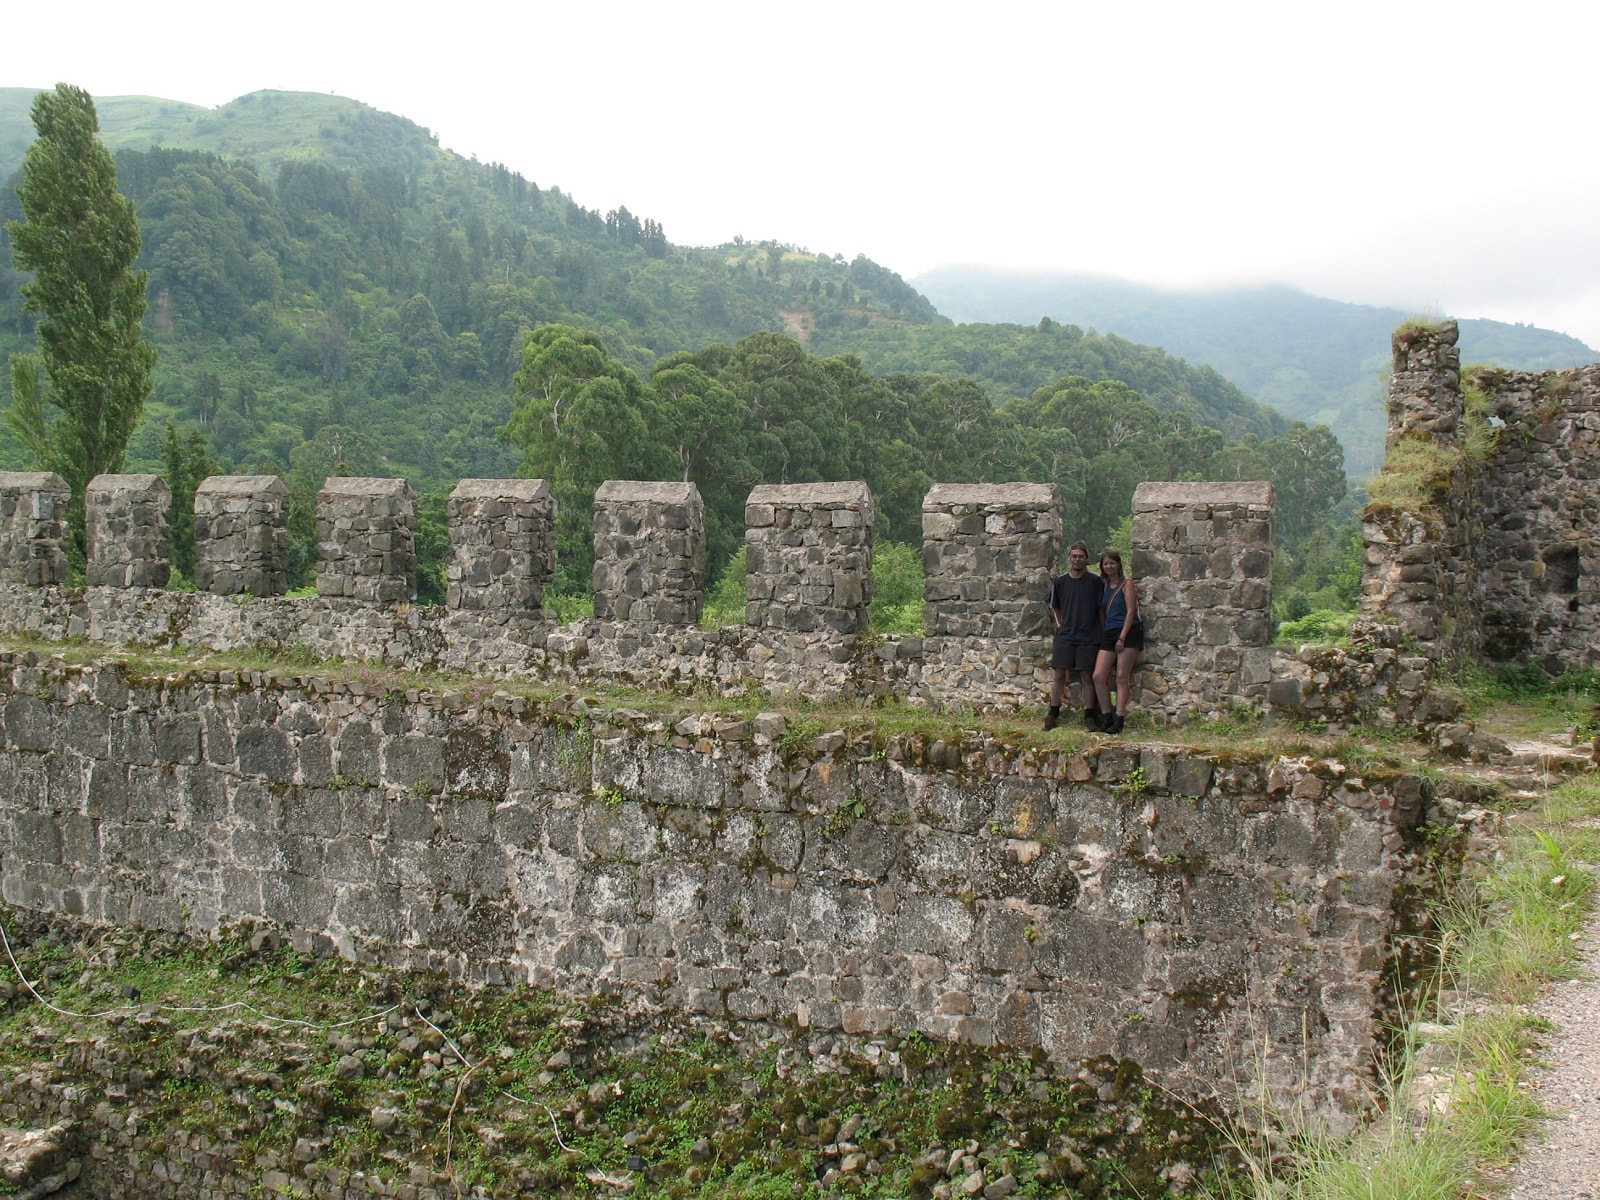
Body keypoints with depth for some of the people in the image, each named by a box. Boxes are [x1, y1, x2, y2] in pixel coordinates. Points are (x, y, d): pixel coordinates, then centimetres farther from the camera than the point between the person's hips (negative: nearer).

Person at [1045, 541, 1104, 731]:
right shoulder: (1060, 581, 5)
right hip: (1064, 636, 2)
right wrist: (1060, 625, 8)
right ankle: (1053, 714, 11)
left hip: (1088, 637, -2)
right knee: (1060, 676, 3)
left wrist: (1101, 632, 3)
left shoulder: (1095, 581, -1)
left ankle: (1089, 717, 7)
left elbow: (1101, 608, 5)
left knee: (1088, 677, 2)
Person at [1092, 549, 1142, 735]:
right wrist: (1103, 635, 10)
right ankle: (1107, 717, 3)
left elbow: (1130, 611, -9)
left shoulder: (1127, 583, -2)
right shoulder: (1104, 585, 15)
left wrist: (1122, 637, -15)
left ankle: (1119, 720, -8)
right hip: (1109, 635, 6)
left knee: (1122, 677, -9)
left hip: (1129, 632, -6)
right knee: (1098, 676, -5)